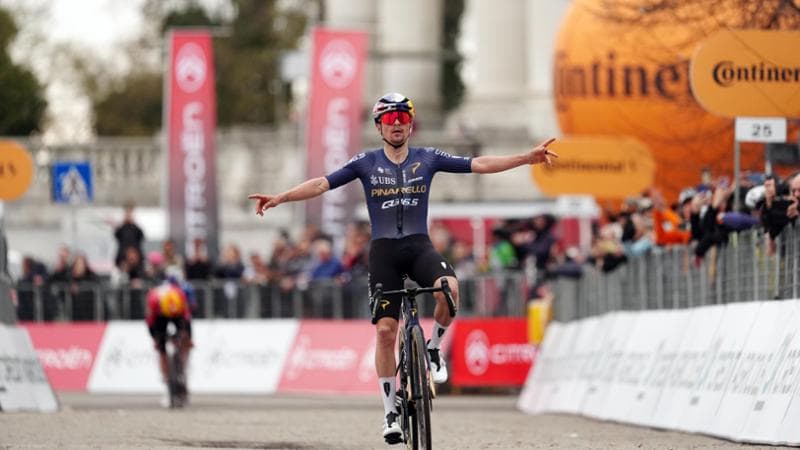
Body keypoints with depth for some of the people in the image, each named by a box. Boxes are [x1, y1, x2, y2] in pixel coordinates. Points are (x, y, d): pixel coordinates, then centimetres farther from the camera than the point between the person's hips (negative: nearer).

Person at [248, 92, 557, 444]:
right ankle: (390, 413, 4)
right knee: (385, 329, -5)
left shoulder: (427, 159, 3)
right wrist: (278, 198, -15)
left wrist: (526, 158, -9)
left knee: (448, 288, -32)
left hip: (419, 245, 0)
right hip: (384, 250, 0)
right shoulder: (366, 163, 2)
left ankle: (434, 348, -3)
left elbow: (480, 164, -1)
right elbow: (322, 184, -4)